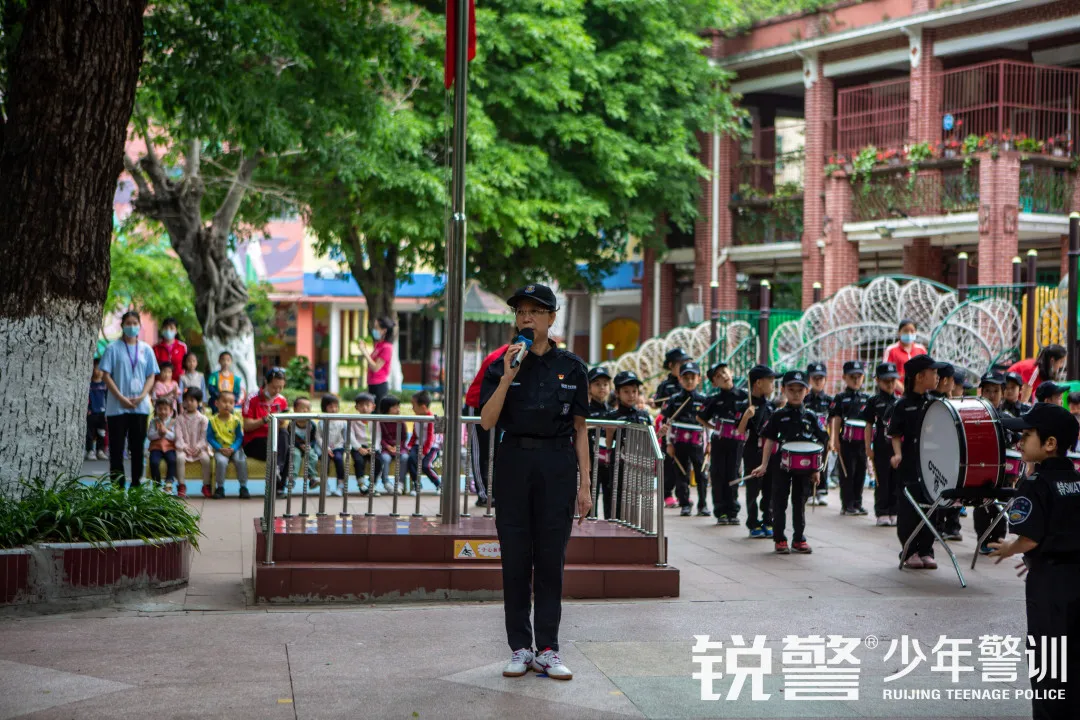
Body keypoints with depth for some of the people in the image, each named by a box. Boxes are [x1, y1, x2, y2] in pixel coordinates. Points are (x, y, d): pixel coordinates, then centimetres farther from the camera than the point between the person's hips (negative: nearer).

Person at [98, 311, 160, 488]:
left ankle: (136, 484, 12)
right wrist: (121, 398, -12)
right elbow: (106, 375, -3)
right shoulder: (113, 348, 0)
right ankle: (118, 486, 1)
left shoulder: (146, 349, 8)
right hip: (117, 406, -2)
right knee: (117, 447, -1)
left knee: (137, 447, 6)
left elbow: (151, 376, 9)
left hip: (140, 406, 3)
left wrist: (142, 396, -8)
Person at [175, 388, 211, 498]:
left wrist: (199, 447, -15)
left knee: (205, 458, -30)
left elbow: (204, 436, 0)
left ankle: (206, 485, -16)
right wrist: (183, 446, -13)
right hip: (184, 448, 0)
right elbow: (178, 435, 1)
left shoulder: (203, 419, 7)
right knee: (180, 457, -32)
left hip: (199, 448, 0)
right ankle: (182, 486, -24)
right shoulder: (180, 418, 9)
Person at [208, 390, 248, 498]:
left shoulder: (236, 420, 0)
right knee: (221, 461, -32)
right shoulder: (213, 421, -1)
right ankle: (220, 487, -14)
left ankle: (243, 487, -13)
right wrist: (220, 449, -15)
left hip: (234, 448, 1)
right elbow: (210, 438, -2)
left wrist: (232, 449, -17)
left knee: (241, 460, -28)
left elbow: (239, 437, -1)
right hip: (220, 449, -1)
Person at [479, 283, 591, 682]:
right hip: (514, 463, 0)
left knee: (551, 559, 2)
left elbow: (580, 429, 6)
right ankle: (519, 648, 11)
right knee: (515, 557, 3)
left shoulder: (571, 366, 4)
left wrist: (585, 484, 2)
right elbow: (486, 422, -7)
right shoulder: (502, 364, 3)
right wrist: (508, 377, -17)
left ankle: (548, 650, 8)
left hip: (558, 466, 0)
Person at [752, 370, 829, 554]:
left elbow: (820, 443, 6)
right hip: (782, 463, -2)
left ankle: (799, 539, 17)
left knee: (800, 502, 9)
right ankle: (779, 539, 9)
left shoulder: (811, 417, 4)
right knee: (780, 502, 3)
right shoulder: (778, 416, -1)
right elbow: (769, 440, 0)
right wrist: (764, 465, -5)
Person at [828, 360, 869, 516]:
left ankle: (857, 503, 16)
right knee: (847, 473, -1)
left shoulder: (867, 398, 12)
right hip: (846, 441, -4)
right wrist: (835, 440, -8)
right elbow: (836, 420, -2)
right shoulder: (840, 398, 2)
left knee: (860, 473, 7)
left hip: (862, 442, 4)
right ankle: (847, 505, 3)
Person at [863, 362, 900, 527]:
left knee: (896, 481, 6)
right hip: (881, 448, -3)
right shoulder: (874, 402, 1)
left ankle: (894, 512, 14)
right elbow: (869, 426, 1)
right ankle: (882, 513, 7)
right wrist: (868, 448, -4)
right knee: (882, 481, 1)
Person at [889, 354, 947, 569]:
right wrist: (898, 454, -18)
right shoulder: (903, 405, -4)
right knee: (908, 509, 0)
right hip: (909, 465, -4)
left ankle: (926, 551, 15)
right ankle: (909, 552, 10)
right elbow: (896, 434, -4)